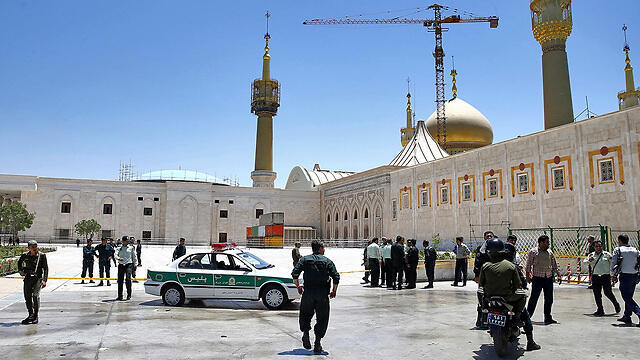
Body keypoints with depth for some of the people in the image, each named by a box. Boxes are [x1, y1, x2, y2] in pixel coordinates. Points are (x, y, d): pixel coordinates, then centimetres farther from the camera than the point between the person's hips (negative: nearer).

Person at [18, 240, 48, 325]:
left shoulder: (42, 256, -4)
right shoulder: (25, 256, 4)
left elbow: (46, 268, -4)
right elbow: (19, 262, 28)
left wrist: (44, 280, -12)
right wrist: (20, 270, 12)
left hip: (38, 278, -4)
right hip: (28, 278, 4)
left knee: (35, 295, -18)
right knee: (27, 296, 7)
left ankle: (36, 316, -9)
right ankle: (30, 315, 26)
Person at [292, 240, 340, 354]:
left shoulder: (305, 259, 7)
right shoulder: (328, 261, 5)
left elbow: (295, 273, -5)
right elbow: (336, 277, -4)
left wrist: (298, 287, 6)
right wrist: (334, 291, 7)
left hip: (308, 292, 1)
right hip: (323, 294, -1)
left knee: (305, 314, 19)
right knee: (322, 318, 9)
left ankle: (305, 332, -5)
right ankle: (317, 343, 7)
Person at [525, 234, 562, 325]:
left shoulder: (550, 252, 13)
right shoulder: (533, 252, -2)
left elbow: (554, 265, 18)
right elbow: (528, 265, 0)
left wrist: (559, 275, 8)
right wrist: (528, 276, -6)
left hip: (549, 278, 5)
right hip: (537, 278, -5)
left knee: (549, 299, 7)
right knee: (534, 298, -3)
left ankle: (548, 317, 18)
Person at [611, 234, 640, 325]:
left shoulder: (618, 250, -5)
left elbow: (613, 264, -6)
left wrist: (613, 275, 5)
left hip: (625, 276, -6)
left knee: (627, 297, -3)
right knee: (629, 297, 16)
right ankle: (627, 316, 22)